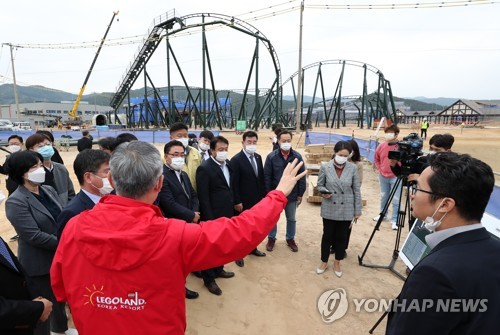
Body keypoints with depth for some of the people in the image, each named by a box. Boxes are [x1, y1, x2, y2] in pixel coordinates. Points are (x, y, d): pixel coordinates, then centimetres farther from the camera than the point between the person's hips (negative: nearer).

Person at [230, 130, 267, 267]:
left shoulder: (258, 157, 5)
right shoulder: (236, 160, -16)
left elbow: (261, 178, 10)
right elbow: (234, 183, -17)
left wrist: (264, 195, 7)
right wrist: (237, 202, -18)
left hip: (257, 200, 6)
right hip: (243, 201, -6)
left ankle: (252, 248, 38)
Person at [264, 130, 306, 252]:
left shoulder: (297, 157, -8)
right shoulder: (271, 157, -12)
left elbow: (302, 177, -2)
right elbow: (267, 177, -8)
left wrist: (300, 194, -1)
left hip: (292, 195, 1)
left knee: (291, 219, 17)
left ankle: (290, 239, 37)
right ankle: (271, 238, 35)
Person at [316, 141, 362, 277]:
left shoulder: (353, 168, -7)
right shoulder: (325, 167, -10)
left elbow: (356, 190, -1)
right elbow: (320, 185, 2)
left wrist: (357, 210, 1)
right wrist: (323, 192, -21)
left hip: (346, 210, 1)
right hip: (329, 209, -1)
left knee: (342, 237, 13)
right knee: (327, 236, 11)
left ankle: (337, 263, 33)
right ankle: (324, 262, 31)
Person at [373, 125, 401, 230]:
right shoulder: (381, 146, 1)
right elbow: (376, 159, 16)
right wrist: (379, 169, 9)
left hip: (396, 177, -4)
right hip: (383, 176, 5)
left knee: (395, 199, -2)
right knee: (383, 197, 18)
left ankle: (394, 220, 8)